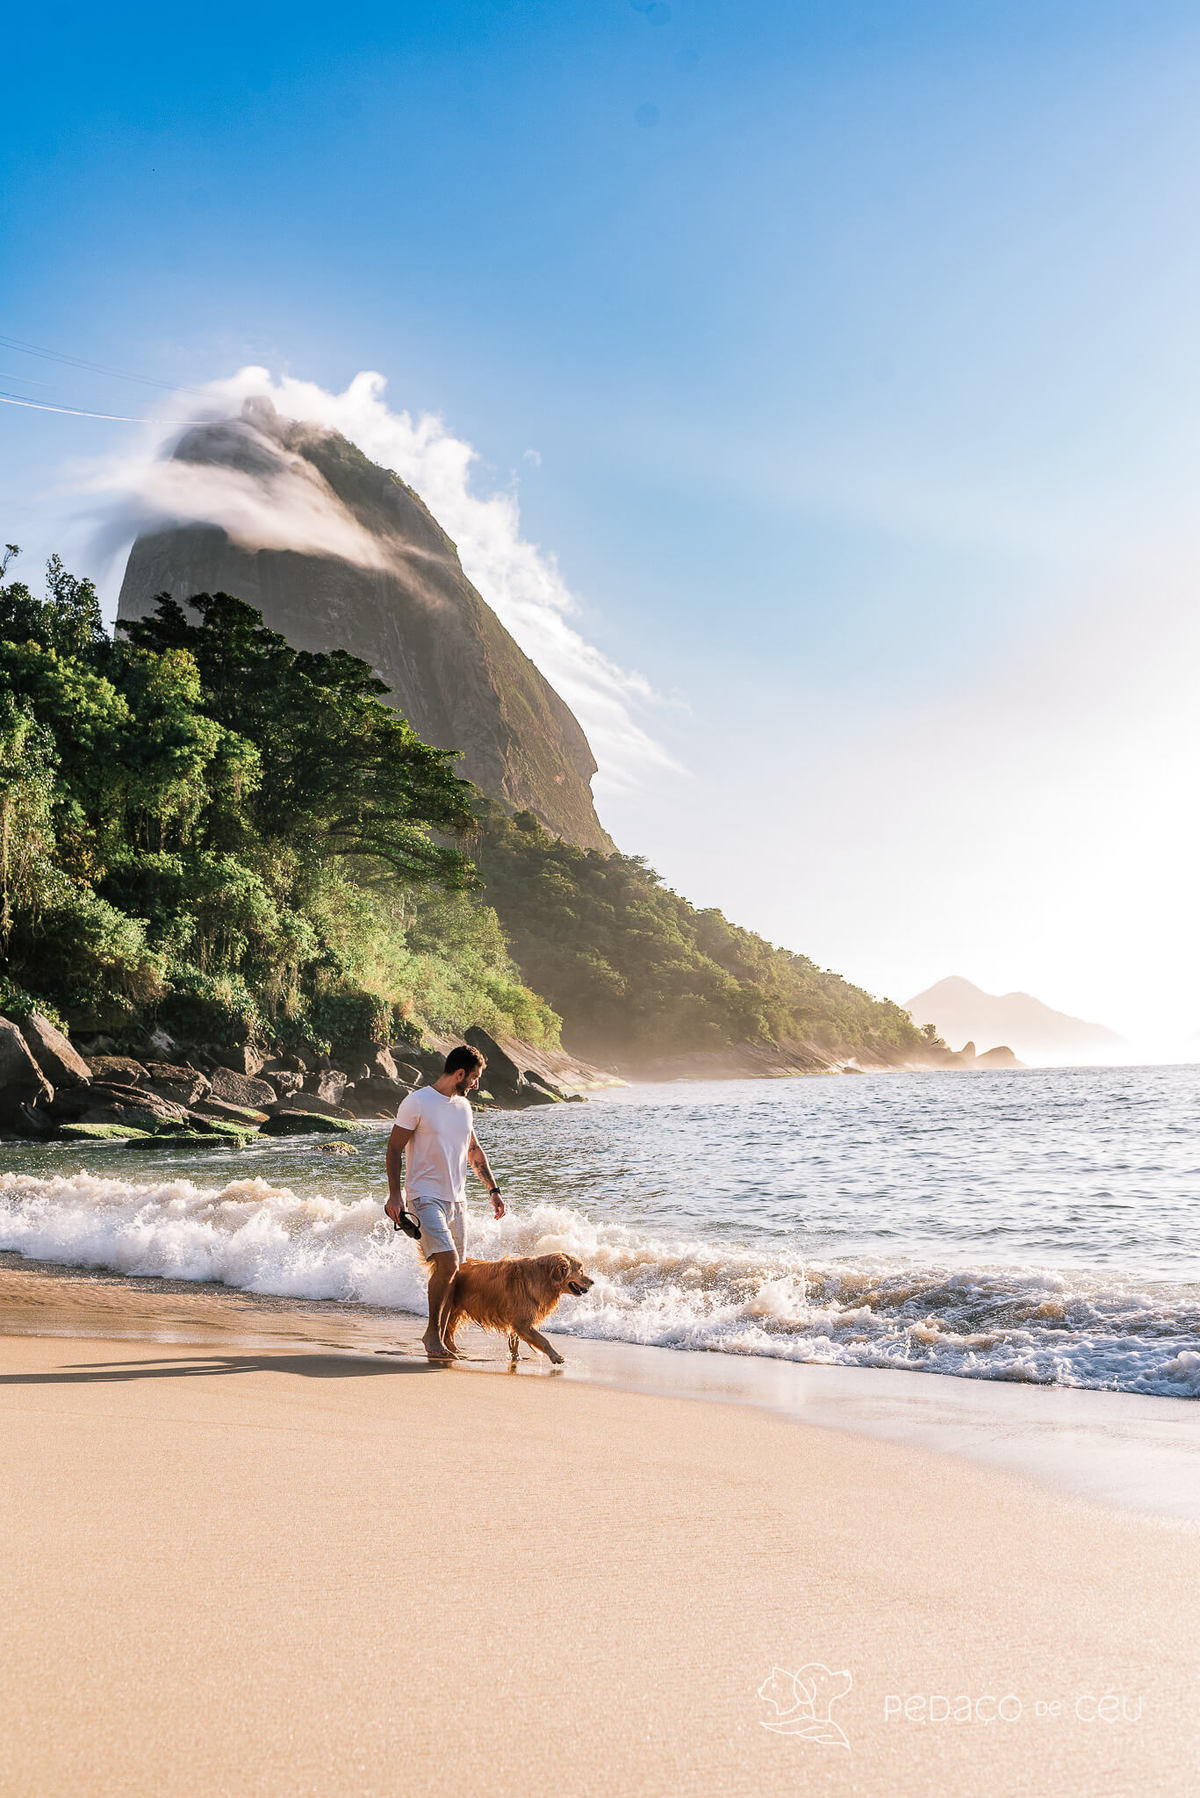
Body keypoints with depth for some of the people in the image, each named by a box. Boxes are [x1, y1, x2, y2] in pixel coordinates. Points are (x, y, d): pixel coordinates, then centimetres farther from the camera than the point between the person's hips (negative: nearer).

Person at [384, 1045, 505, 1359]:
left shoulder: (463, 1105, 13)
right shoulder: (417, 1102, -8)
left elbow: (474, 1151, 24)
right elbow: (394, 1148, -7)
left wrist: (493, 1189, 20)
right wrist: (395, 1194, -14)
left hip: (457, 1200, 7)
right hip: (426, 1197, -7)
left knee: (450, 1271, 6)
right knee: (447, 1263, -20)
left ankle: (438, 1336, 18)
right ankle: (433, 1332, -4)